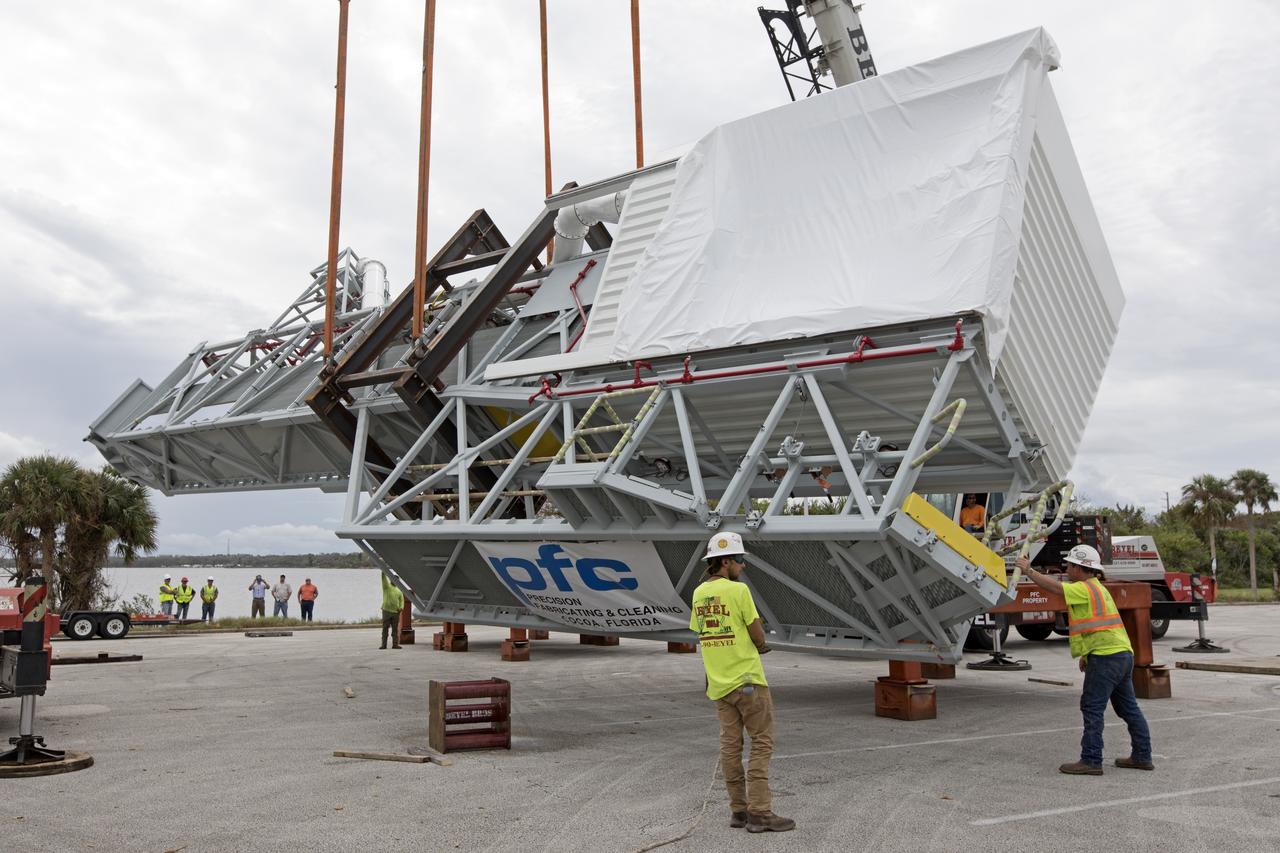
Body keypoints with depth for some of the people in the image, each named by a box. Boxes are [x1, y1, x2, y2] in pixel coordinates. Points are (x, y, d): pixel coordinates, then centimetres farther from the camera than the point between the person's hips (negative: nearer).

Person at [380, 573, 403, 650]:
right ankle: (384, 644, -1)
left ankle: (395, 644, 8)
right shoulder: (387, 586, 6)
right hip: (386, 610, -4)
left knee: (395, 629, 4)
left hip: (396, 612, 4)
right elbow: (384, 578, -8)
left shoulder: (399, 591, 18)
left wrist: (401, 607, -6)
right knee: (385, 628, -3)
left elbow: (401, 600, 13)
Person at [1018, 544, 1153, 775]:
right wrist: (1087, 655, 22)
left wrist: (1029, 570, -7)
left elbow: (1054, 586, -18)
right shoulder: (1096, 588, 22)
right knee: (1128, 707, 15)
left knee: (1092, 708, -7)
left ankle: (1091, 761, -5)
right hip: (1122, 653, 11)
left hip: (1106, 656, -11)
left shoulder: (1085, 589, -10)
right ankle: (1142, 756, 22)